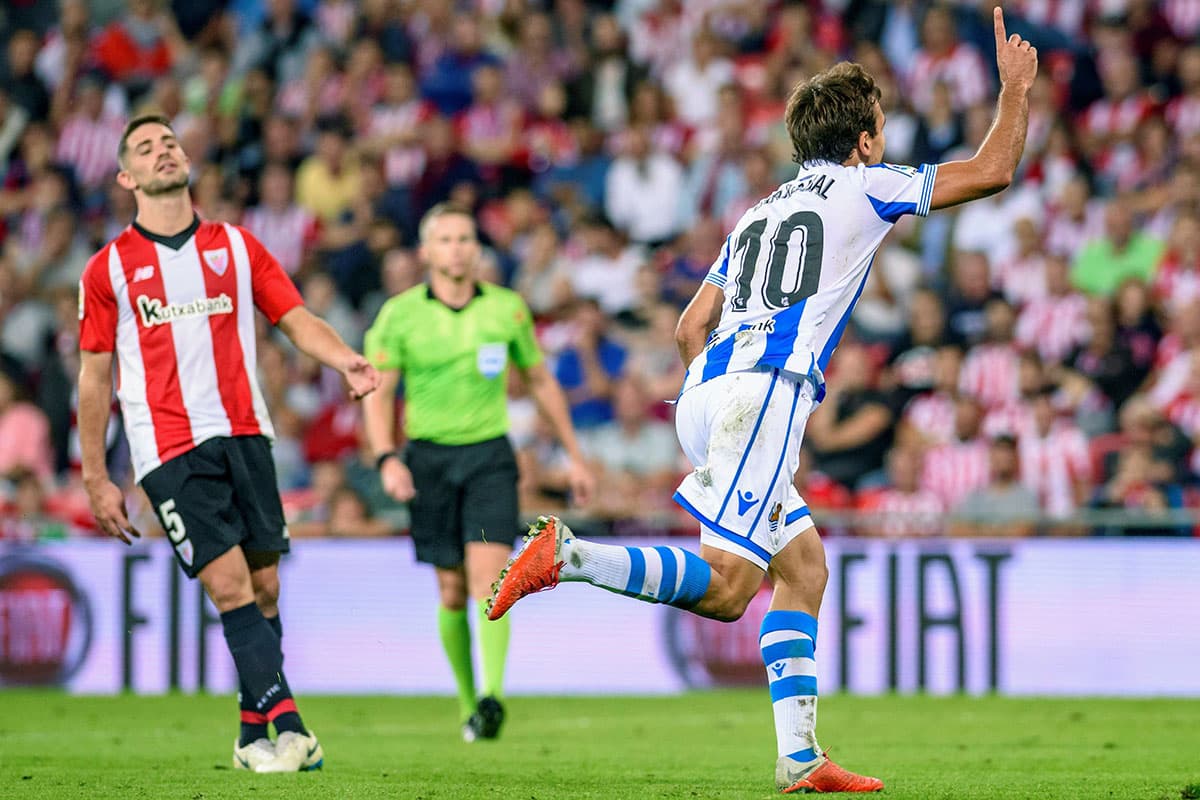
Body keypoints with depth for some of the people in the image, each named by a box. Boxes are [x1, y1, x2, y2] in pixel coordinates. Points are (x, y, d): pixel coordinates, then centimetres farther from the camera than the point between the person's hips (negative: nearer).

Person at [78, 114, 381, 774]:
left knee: (263, 586, 2)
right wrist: (96, 480, 6)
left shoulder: (236, 247, 12)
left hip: (245, 435, 3)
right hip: (168, 453, -3)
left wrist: (345, 361, -13)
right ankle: (288, 726, -20)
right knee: (230, 587, -14)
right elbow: (94, 378, 9)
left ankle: (253, 736, 13)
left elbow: (298, 320, 8)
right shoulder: (108, 269, 6)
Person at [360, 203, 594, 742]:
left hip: (490, 456, 0)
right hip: (429, 457, 0)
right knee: (453, 591, 4)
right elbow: (377, 394, -1)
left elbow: (540, 381, 15)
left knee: (488, 574, -18)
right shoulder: (400, 314, -1)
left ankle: (492, 698, -29)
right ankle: (468, 702, 22)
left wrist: (574, 456, 16)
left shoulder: (506, 308, 3)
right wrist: (387, 459, -17)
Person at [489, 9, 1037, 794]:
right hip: (766, 391, -9)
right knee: (728, 587, -16)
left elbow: (691, 326, 25)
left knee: (803, 562, 13)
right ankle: (566, 555, -30)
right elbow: (992, 171, 13)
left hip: (707, 392, 9)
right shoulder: (863, 187, 9)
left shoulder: (761, 210, 28)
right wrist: (1017, 86, 26)